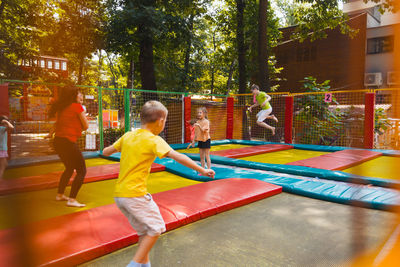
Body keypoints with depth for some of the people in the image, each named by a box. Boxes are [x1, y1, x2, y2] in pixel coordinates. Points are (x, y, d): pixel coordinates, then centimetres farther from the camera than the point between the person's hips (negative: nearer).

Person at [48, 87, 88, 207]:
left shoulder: (61, 108, 16)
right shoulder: (77, 106, -4)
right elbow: (86, 126, -1)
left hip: (58, 141, 8)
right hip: (68, 141, -8)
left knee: (69, 168, 26)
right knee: (82, 170, -1)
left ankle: (60, 194, 35)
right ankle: (72, 200, -7)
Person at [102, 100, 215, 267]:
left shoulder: (128, 136, 7)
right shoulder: (154, 140, -12)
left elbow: (105, 152, 15)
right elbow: (178, 157, -18)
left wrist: (120, 148, 34)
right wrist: (202, 170, -15)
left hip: (119, 194, 8)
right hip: (135, 194, -7)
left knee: (144, 230, 20)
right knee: (156, 228, 7)